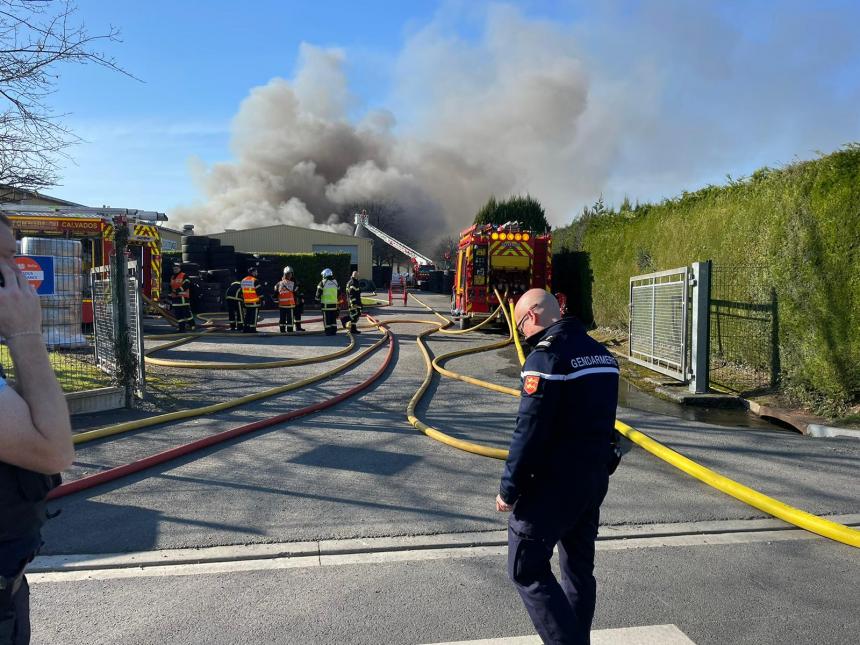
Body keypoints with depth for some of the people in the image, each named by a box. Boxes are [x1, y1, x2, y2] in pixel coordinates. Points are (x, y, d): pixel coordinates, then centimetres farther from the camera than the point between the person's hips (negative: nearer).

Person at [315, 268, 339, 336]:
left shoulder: (323, 282, -7)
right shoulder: (335, 282, 8)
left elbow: (319, 292, -3)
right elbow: (338, 291, 18)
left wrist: (318, 298, 14)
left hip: (326, 303, -5)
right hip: (334, 303, 5)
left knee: (327, 318, 0)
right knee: (333, 318, 12)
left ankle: (328, 332, -1)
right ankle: (334, 331, 13)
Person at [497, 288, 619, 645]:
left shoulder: (546, 355, -18)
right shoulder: (600, 352, 10)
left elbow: (530, 431, -21)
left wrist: (509, 488, -14)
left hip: (553, 483, -9)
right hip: (595, 478, 9)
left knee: (526, 569, 3)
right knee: (579, 568, 18)